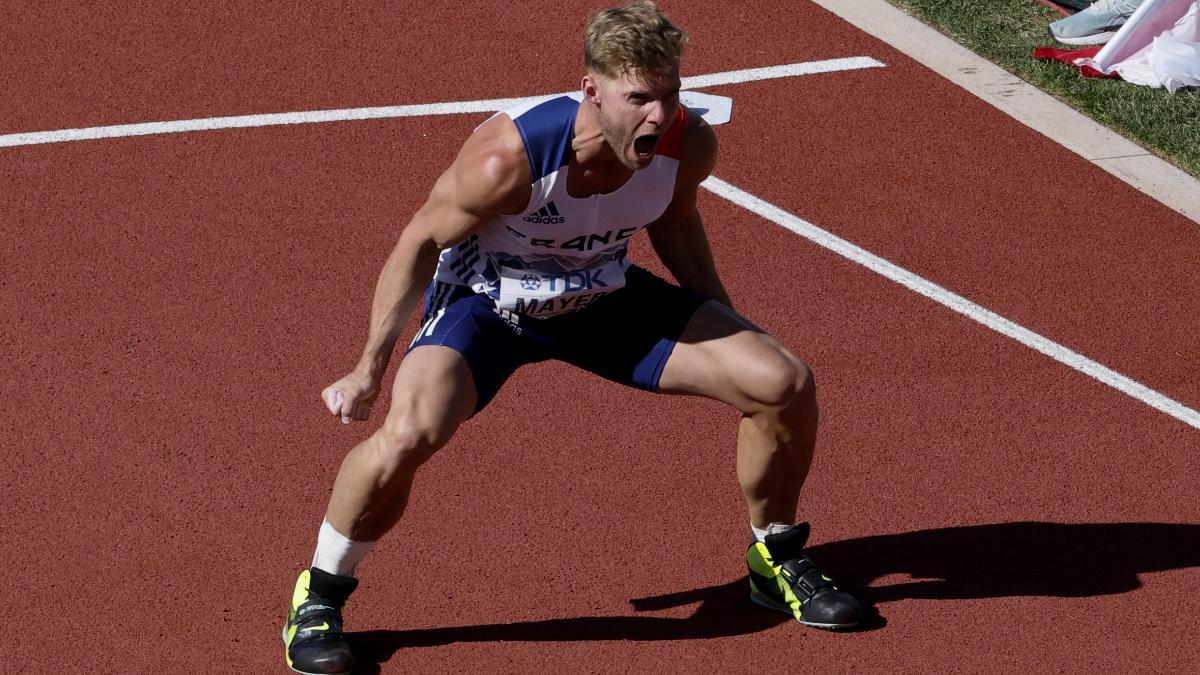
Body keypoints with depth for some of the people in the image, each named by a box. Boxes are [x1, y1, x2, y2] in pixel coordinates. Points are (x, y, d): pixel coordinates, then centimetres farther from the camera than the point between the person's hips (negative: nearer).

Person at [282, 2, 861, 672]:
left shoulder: (688, 144, -21)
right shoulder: (509, 157, -35)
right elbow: (422, 244, -18)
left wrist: (728, 329, 12)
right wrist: (370, 371, -15)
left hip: (605, 297, 5)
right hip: (485, 301, -4)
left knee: (786, 384, -7)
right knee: (411, 433, -34)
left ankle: (776, 561, 22)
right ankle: (318, 599, -7)